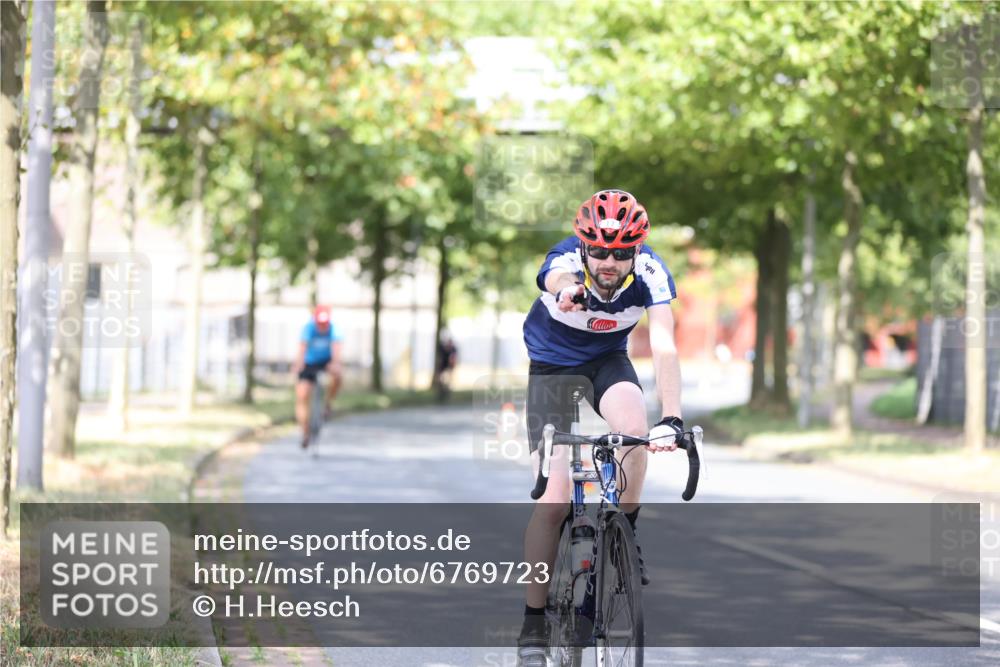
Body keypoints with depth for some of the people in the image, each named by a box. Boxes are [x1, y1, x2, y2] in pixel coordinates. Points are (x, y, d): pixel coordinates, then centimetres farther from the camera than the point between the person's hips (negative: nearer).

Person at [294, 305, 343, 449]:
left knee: (336, 374, -34)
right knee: (302, 397, -12)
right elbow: (303, 345, -39)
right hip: (309, 363, 0)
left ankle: (327, 404, -7)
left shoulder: (332, 329, -22)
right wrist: (299, 362, -58)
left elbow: (336, 346, -38)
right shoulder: (308, 328, -24)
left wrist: (336, 363, -58)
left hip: (326, 361, 0)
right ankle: (305, 434, -1)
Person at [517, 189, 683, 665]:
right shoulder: (566, 260, -31)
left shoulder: (650, 271, -25)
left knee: (635, 429, -32)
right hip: (553, 367, -2)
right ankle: (534, 622, -2)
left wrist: (672, 419, -49)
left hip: (609, 361, 2)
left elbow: (664, 348, -34)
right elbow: (557, 277, -56)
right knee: (553, 501, -13)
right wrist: (565, 292, -82)